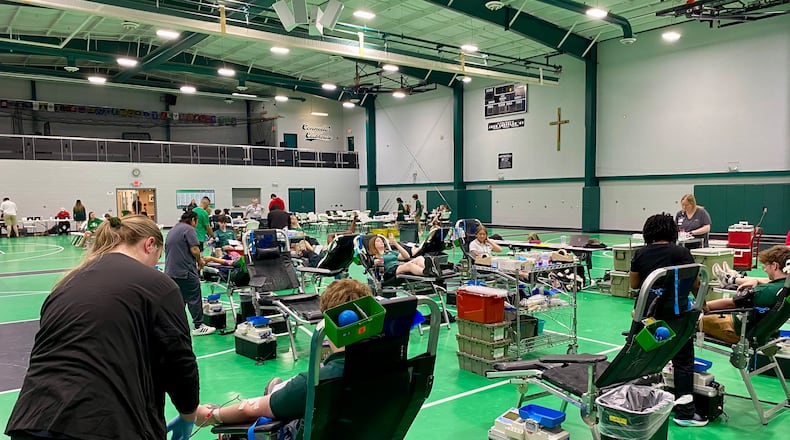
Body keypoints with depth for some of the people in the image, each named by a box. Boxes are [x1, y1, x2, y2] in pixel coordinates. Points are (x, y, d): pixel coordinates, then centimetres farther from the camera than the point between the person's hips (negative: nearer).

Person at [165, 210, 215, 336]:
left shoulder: (172, 230, 21)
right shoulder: (189, 229, -8)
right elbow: (194, 250, -17)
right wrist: (200, 261, 2)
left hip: (170, 271, 9)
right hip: (185, 271, -9)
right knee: (194, 298, -1)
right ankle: (198, 326, 3)